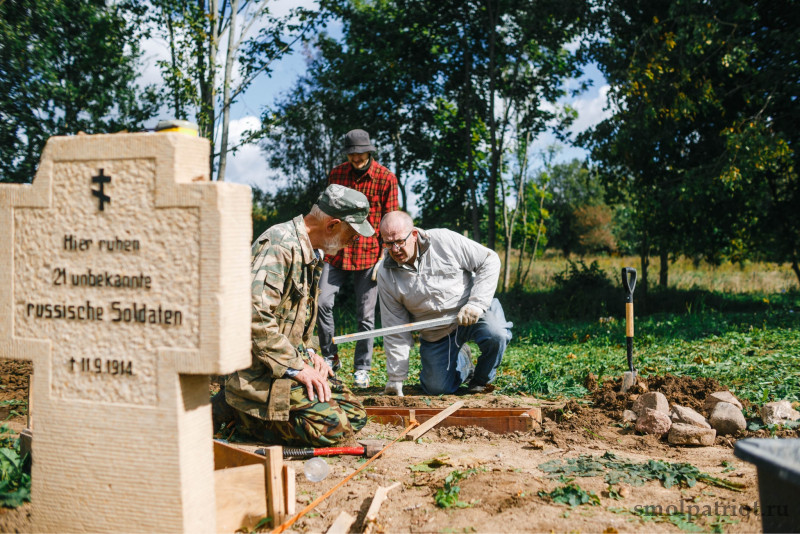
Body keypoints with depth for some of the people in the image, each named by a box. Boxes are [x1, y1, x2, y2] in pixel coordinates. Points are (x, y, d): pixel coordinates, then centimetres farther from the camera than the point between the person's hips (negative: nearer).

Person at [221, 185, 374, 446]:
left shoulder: (311, 252, 15)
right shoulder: (280, 245, -18)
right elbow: (255, 315, -28)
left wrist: (308, 352, 9)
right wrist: (296, 367, -23)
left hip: (292, 361, 10)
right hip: (260, 370, -10)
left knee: (354, 416, 5)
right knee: (332, 424, -20)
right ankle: (244, 414, -4)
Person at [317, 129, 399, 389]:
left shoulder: (386, 179, -2)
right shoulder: (336, 174, 8)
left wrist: (383, 260, -7)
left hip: (368, 255, -3)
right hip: (337, 253, 3)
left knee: (365, 314, 2)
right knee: (322, 301, -10)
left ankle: (362, 369, 16)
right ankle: (330, 357, 10)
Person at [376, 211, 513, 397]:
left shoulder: (444, 240, -15)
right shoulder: (386, 276, -8)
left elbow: (489, 260, -9)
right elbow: (395, 331, -5)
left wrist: (477, 303, -19)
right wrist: (395, 380, -7)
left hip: (473, 312, -2)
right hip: (436, 335, 3)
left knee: (496, 336, -32)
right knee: (437, 388, -6)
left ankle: (480, 381, 1)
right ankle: (461, 360, 30)